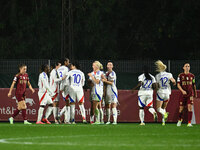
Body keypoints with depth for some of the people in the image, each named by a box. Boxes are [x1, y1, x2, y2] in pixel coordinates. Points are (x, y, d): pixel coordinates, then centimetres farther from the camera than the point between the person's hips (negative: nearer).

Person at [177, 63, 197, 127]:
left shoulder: (192, 76, 7)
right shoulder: (181, 75, 0)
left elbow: (194, 85, 15)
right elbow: (178, 85, -6)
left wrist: (195, 93, 19)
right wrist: (182, 90, -21)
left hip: (190, 94, 1)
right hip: (183, 94, 0)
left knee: (190, 107, -12)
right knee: (181, 108, 5)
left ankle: (189, 123, -10)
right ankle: (179, 120, 30)